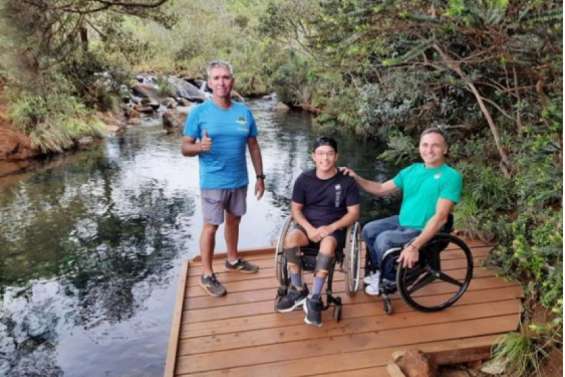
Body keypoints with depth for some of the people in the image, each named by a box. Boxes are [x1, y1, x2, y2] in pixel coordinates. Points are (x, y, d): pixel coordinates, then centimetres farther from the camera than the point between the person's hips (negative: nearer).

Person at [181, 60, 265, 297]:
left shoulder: (244, 112, 2)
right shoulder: (199, 112, -8)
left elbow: (253, 146, 8)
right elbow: (185, 148, -8)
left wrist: (260, 176, 6)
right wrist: (199, 146, -30)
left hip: (239, 180, 4)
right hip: (213, 182, -4)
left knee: (234, 219, 19)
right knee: (211, 226, 4)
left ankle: (233, 260, 39)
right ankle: (207, 275, 17)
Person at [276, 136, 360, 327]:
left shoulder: (347, 181, -4)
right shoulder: (304, 179, 0)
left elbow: (354, 213, -4)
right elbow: (296, 209, 4)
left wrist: (330, 228, -18)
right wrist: (309, 228, -16)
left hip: (333, 228, -2)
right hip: (307, 226, 2)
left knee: (327, 245, -37)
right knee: (291, 238, -31)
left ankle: (314, 299, -25)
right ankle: (298, 290, -13)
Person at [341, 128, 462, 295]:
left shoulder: (451, 176, -17)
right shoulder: (411, 170, 5)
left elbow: (440, 217, -26)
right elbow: (381, 189, 12)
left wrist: (414, 246, -34)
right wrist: (356, 178, -3)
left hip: (423, 231, -8)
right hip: (402, 221, 8)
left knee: (383, 239, -23)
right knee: (369, 230, 2)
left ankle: (391, 280, 4)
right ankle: (380, 270, 22)